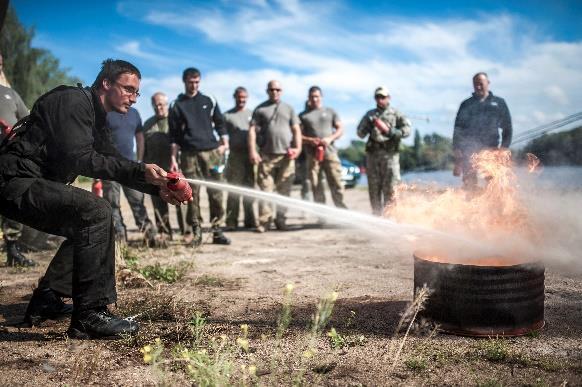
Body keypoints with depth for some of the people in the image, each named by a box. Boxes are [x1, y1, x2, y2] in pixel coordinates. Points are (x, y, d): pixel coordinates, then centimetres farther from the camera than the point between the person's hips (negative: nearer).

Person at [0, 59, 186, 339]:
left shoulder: (95, 117, 19)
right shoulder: (75, 101, -12)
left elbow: (116, 164, 16)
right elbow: (79, 158, -24)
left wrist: (158, 188, 2)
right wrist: (141, 171, -25)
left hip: (30, 185, 11)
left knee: (88, 225, 19)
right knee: (96, 212, -25)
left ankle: (46, 301, 19)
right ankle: (90, 315, -22)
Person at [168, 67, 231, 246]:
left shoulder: (209, 101, 13)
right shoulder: (177, 105, 9)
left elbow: (219, 123, 17)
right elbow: (174, 134, 8)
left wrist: (224, 143, 4)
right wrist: (173, 158, 2)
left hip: (211, 152, 1)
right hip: (189, 154, -1)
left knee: (216, 192, -1)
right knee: (192, 194, -3)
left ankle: (217, 230, 5)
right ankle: (195, 232, 4)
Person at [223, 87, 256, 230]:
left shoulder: (251, 114, 14)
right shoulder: (227, 116, 6)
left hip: (250, 155, 3)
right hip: (235, 155, -3)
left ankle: (250, 221, 14)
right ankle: (231, 222, -2)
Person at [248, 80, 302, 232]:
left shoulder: (288, 108, 17)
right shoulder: (260, 109, 11)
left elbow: (296, 130, 13)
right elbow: (252, 130, 3)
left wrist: (298, 147, -2)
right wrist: (252, 151, -8)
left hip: (286, 155, 2)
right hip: (266, 155, -2)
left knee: (284, 190, 3)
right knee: (265, 189, -6)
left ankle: (281, 219, 13)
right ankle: (264, 221, -4)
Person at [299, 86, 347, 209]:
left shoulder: (330, 111, 16)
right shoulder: (303, 115, 14)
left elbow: (340, 129, 11)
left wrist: (330, 138, -8)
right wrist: (310, 140, -12)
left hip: (330, 152, 0)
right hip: (312, 154, 0)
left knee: (336, 183, -7)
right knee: (316, 186, -1)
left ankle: (341, 209, -2)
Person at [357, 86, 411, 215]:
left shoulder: (395, 114, 7)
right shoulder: (370, 115, 16)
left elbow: (406, 130, -3)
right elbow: (360, 133, 12)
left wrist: (389, 130, -13)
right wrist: (368, 125, -6)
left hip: (389, 153, -3)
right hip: (372, 154, 3)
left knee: (390, 187, -8)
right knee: (374, 187, 4)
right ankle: (377, 215, 12)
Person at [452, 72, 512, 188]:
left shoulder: (499, 103, 18)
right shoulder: (466, 104, 19)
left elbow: (507, 127, 16)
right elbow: (458, 128, 14)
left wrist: (504, 147, 2)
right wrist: (457, 149, 1)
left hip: (491, 148, 0)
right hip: (469, 148, 0)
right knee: (469, 183, -8)